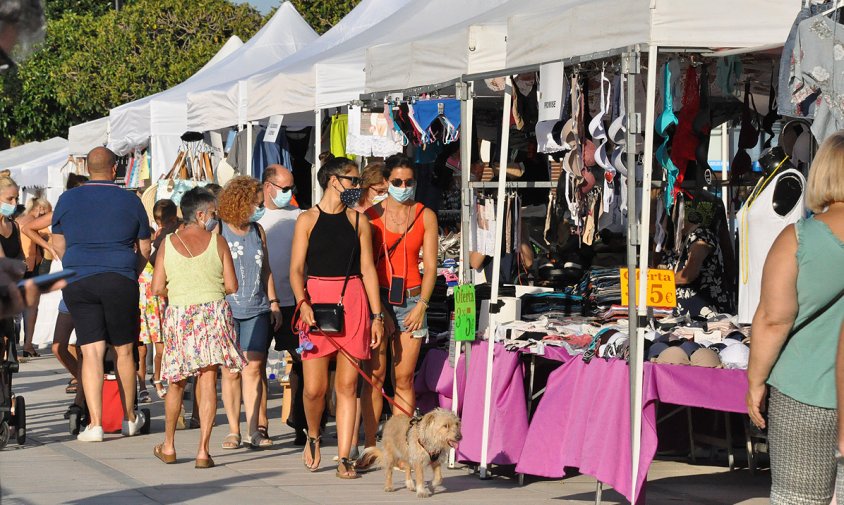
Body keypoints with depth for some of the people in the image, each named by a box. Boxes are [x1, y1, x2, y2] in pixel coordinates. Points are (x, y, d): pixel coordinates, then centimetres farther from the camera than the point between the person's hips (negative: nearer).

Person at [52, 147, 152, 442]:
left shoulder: (68, 199, 5)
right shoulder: (131, 201, 4)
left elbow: (58, 246, 11)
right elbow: (144, 250, 8)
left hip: (78, 284, 1)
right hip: (120, 282, -1)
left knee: (91, 352, -1)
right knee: (124, 351, 10)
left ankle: (95, 424, -9)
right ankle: (130, 419, 22)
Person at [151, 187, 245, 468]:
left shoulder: (168, 243, 2)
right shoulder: (217, 242, -1)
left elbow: (157, 288, 0)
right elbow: (232, 286, -1)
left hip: (179, 315, 1)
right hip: (214, 313, -1)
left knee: (176, 382, 15)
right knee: (208, 381, 0)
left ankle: (168, 447, 23)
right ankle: (203, 451, -4)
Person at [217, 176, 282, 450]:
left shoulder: (258, 231, 13)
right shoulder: (218, 231, -1)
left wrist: (273, 302, 14)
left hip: (256, 309, 3)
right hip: (225, 310, -3)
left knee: (253, 367, -5)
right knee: (231, 371, 1)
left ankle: (254, 430, -2)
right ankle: (233, 430, 8)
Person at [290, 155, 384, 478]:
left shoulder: (358, 221, 10)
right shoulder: (308, 220, 4)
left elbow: (368, 270, 10)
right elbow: (296, 269, 0)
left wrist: (377, 315, 5)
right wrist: (302, 303, -17)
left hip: (353, 302, 2)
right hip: (317, 301, -2)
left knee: (347, 385, 0)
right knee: (314, 387, -4)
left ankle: (344, 458, 4)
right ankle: (313, 437, 25)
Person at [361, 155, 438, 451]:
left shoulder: (425, 216, 7)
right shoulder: (371, 215, 3)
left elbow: (430, 266, 6)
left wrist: (421, 305, -5)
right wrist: (377, 310, -6)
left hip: (412, 300, 1)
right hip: (378, 298, -1)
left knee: (404, 379, 0)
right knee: (376, 375, -5)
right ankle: (370, 445, 1)